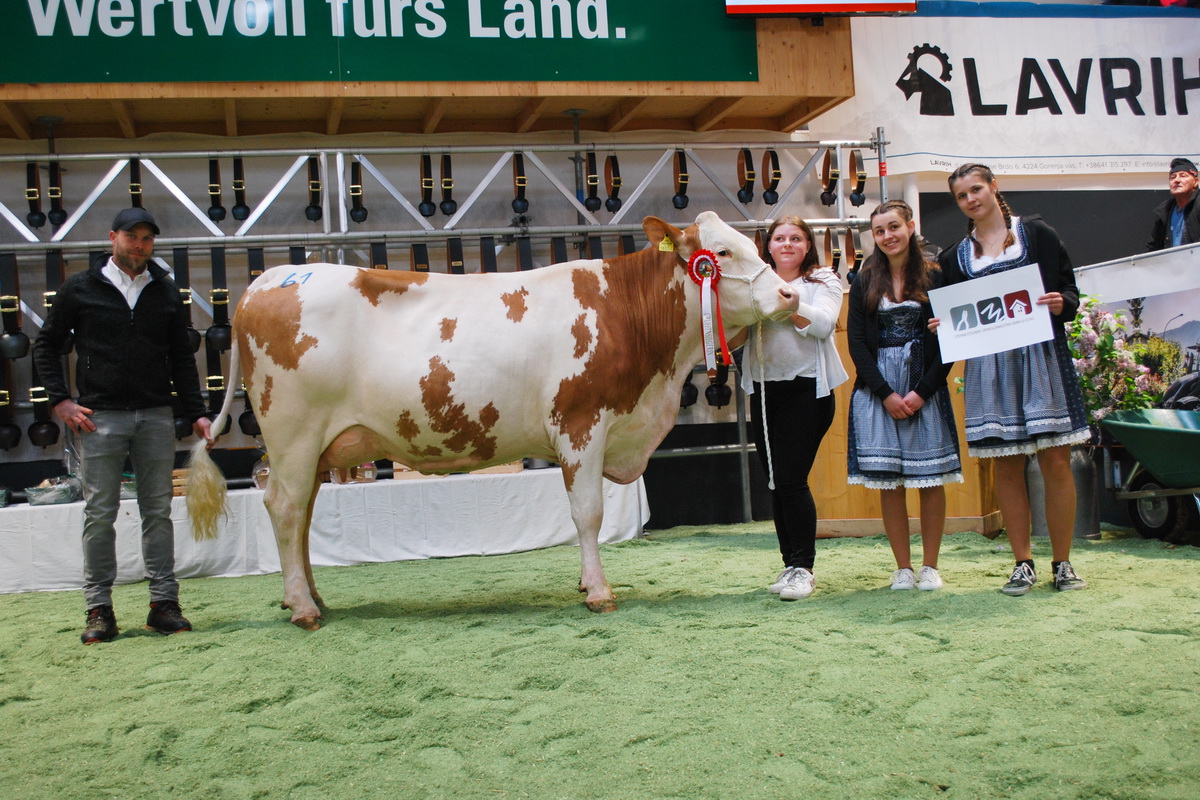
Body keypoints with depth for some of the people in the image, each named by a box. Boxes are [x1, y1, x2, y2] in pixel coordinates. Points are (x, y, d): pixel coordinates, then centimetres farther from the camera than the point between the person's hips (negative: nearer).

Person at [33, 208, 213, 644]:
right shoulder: (80, 289, 4)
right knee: (99, 513, 0)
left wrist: (196, 411, 6)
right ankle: (99, 609, 8)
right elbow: (46, 345, 9)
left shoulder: (166, 292, 11)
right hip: (100, 416, -2)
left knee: (158, 510, 4)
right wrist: (60, 400, -2)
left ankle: (163, 603, 10)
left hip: (156, 415, 2)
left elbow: (181, 357, 14)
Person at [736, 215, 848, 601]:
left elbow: (823, 324, -13)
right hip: (763, 391, 4)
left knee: (792, 478, -11)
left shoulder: (824, 281, 5)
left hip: (807, 391, -4)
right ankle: (790, 564, 17)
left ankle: (803, 568, -2)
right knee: (776, 481, 7)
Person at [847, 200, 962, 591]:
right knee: (888, 480, 0)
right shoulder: (864, 283, 8)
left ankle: (930, 566, 9)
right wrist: (886, 394, -8)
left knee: (931, 478, -1)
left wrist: (921, 391, -11)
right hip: (877, 390, 1)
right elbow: (856, 343, 3)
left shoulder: (935, 278, 3)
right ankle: (903, 567, 7)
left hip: (925, 387, -1)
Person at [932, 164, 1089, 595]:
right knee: (1006, 466, 3)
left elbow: (1069, 289, 5)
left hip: (1041, 355, -2)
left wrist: (1061, 303, -16)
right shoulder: (954, 256, 13)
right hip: (988, 366, 2)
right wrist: (943, 326, -5)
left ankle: (1062, 563, 7)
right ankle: (1023, 563, 12)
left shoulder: (1036, 233, 7)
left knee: (1056, 462, -3)